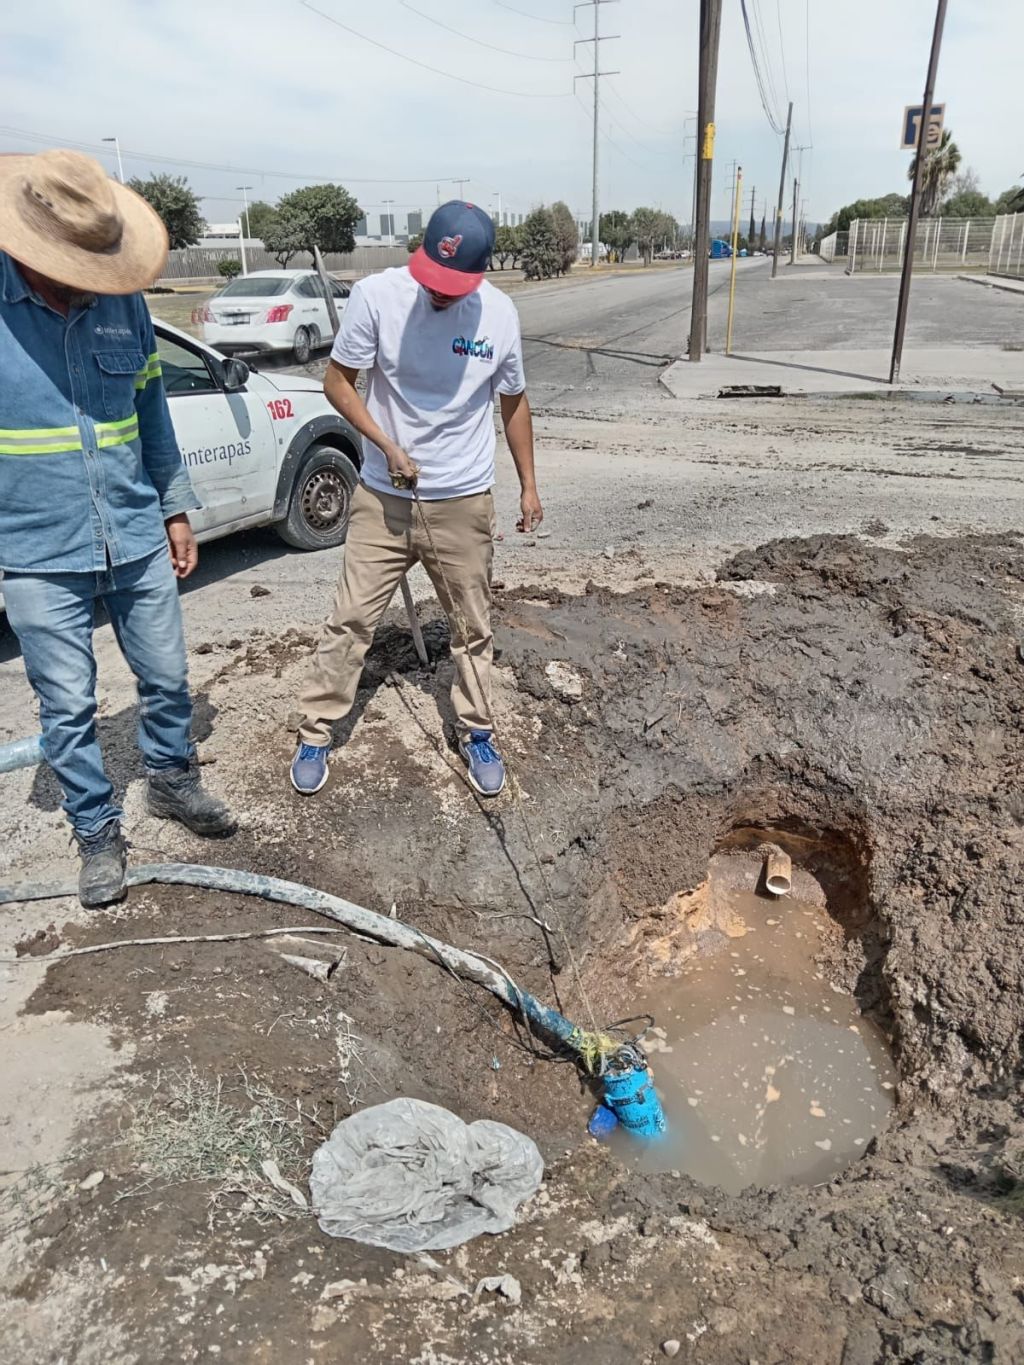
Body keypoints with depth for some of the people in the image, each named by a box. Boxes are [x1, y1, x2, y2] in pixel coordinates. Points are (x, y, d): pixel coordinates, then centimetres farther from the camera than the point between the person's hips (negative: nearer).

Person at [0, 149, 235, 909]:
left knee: (167, 679, 15)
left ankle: (173, 781, 40)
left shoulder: (122, 303, 1)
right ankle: (98, 833, 27)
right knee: (69, 708, 7)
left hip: (138, 541, 3)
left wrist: (175, 508, 10)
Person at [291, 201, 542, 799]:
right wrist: (388, 447, -15)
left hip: (464, 504, 1)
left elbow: (514, 402, 7)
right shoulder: (376, 295, -12)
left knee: (474, 629, 11)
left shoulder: (500, 313, -5)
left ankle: (478, 734, 30)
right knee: (351, 621, 4)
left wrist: (529, 486, 9)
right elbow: (338, 381, -4)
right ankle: (316, 735, 20)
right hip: (384, 498, -1)